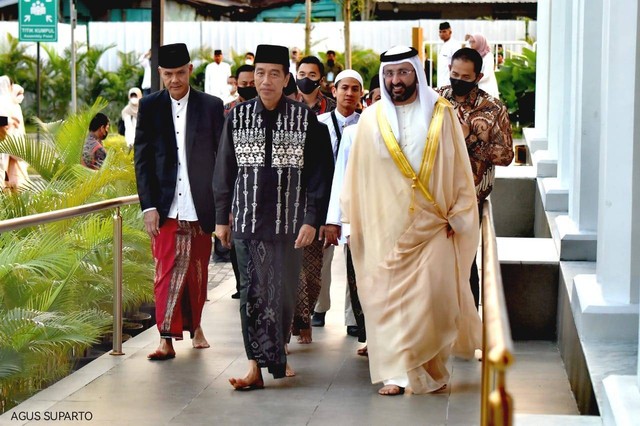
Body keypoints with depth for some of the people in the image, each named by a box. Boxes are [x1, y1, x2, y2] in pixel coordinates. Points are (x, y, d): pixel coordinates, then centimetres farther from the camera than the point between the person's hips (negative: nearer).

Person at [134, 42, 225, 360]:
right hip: (166, 206, -1)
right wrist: (148, 206, -5)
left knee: (197, 272, 11)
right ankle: (167, 338, -4)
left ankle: (194, 326, 29)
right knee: (168, 272, -6)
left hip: (200, 206, 1)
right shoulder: (150, 106, 4)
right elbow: (142, 159, 3)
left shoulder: (211, 106, 3)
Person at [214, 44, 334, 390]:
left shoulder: (305, 118, 0)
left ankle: (275, 354, 24)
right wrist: (222, 217, 7)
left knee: (283, 293, 5)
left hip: (289, 220, -1)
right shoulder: (237, 117, 5)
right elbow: (224, 170, 9)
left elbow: (320, 171, -1)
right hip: (248, 219, 1)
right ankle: (257, 363, 0)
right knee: (253, 292, -2)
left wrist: (312, 220, -7)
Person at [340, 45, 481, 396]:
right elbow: (357, 173, 7)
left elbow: (459, 167, 4)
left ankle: (432, 369, 16)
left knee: (432, 297, -3)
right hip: (386, 226, 1)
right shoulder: (371, 119, 5)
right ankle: (396, 372, 8)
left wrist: (457, 214, -1)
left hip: (432, 226, -1)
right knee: (388, 298, -1)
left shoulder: (441, 114, 3)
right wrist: (351, 221, 4)